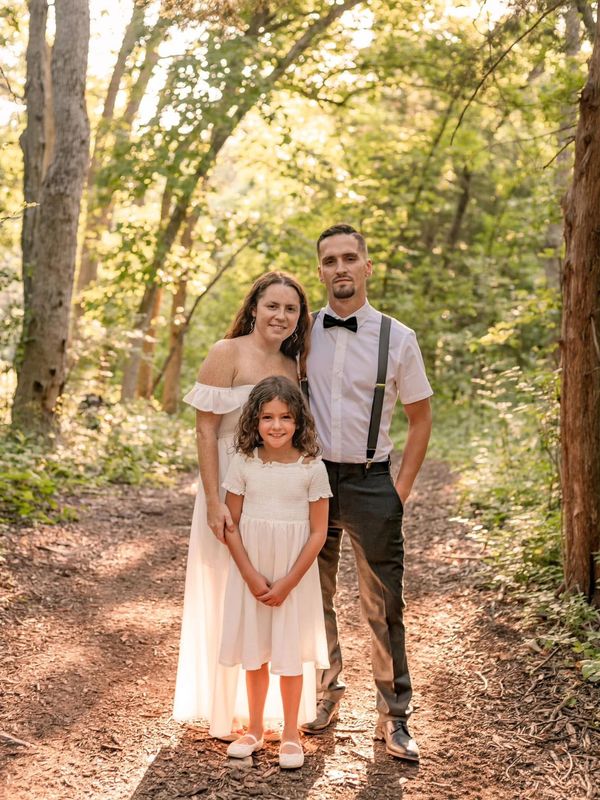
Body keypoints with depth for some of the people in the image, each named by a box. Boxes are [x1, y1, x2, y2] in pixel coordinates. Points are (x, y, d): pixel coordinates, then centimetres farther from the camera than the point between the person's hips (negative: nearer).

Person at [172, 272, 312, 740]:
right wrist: (214, 501, -19)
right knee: (226, 599, 5)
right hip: (231, 487, -6)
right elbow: (206, 430, -13)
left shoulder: (292, 367, 9)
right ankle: (222, 711, 21)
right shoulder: (227, 354, -9)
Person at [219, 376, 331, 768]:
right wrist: (251, 575, -10)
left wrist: (288, 582, -11)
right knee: (254, 652, 13)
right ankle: (254, 730, 29)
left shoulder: (312, 467, -9)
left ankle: (291, 735, 22)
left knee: (290, 652, 6)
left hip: (294, 574, -2)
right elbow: (231, 525, -2)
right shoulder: (244, 463, -5)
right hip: (250, 572, 2)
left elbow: (318, 532, -7)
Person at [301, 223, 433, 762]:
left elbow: (420, 419, 5)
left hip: (371, 483, -2)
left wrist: (402, 489, 0)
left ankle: (393, 716, 17)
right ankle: (325, 694, 32)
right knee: (314, 600, 13)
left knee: (384, 606, 3)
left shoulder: (397, 338, -2)